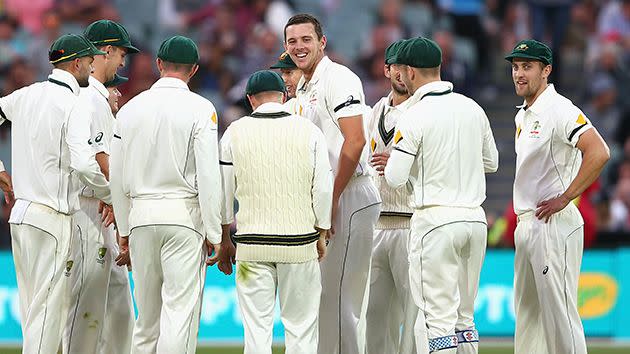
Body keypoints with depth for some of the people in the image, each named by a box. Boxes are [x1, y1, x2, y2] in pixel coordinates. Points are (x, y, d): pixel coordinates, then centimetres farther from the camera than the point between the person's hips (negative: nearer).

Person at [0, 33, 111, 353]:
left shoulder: (26, 95, 11)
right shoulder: (73, 105, -12)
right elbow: (84, 164, -22)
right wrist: (111, 196, -6)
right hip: (52, 218, -8)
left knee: (31, 311, 13)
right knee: (47, 310, -6)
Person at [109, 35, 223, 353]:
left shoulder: (130, 109, 7)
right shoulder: (200, 109, -6)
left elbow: (117, 176, 10)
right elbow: (208, 175, -10)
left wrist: (124, 228, 20)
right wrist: (213, 233, -5)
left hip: (141, 216, 4)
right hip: (184, 216, -4)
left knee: (147, 313, 12)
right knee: (180, 309, -6)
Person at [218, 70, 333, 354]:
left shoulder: (235, 132, 2)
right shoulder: (309, 131, 0)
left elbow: (223, 192, 6)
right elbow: (323, 189, 1)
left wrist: (224, 239, 15)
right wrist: (321, 235, 12)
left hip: (252, 243, 0)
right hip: (300, 241, 0)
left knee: (256, 326, 3)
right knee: (301, 325, 5)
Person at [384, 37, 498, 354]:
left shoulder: (414, 117, -11)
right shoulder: (473, 109, 9)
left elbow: (395, 179, -11)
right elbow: (491, 162, 20)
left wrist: (396, 159, 10)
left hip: (436, 220, -6)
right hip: (475, 219, 6)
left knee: (437, 316, -5)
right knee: (463, 314, 14)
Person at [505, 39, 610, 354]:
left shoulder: (559, 110, -13)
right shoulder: (523, 116, 17)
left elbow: (599, 153, -25)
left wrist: (564, 198, -20)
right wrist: (523, 220, 17)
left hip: (554, 224, -10)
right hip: (527, 225, 10)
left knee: (559, 312, -11)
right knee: (527, 315, 12)